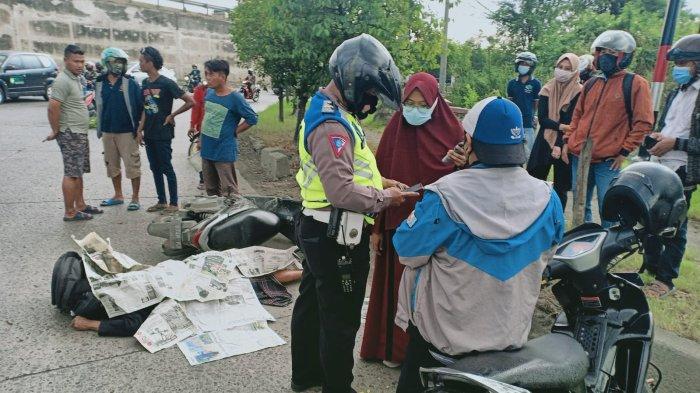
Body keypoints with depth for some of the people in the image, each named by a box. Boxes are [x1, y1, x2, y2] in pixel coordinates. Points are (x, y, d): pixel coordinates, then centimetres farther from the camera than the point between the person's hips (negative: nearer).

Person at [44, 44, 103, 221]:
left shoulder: (75, 78, 13)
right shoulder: (63, 81, -17)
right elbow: (53, 107, -24)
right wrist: (56, 131, -15)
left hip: (80, 134, 9)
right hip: (70, 135, -9)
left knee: (78, 172, 15)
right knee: (71, 174, -4)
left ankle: (80, 205, 26)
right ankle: (70, 213, 2)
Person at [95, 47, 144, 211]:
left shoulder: (130, 83, -5)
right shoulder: (99, 84, 6)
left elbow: (140, 108, -5)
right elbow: (98, 107, 14)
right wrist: (99, 130, 14)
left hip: (127, 132, -5)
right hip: (108, 132, 5)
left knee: (132, 165, -2)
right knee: (112, 165, 14)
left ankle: (135, 198, 9)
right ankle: (118, 195, 28)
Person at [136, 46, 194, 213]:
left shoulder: (166, 83, -13)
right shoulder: (145, 83, 8)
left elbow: (190, 102, -14)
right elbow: (145, 109, 14)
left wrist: (172, 115, -9)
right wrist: (140, 129, 8)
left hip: (163, 134, -7)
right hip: (149, 134, 7)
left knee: (167, 168, -1)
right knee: (155, 168, 12)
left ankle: (174, 203, 8)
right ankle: (161, 201, 22)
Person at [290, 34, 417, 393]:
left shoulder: (327, 111, 10)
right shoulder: (332, 124, -24)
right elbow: (342, 191, -30)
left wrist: (378, 180, 7)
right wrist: (385, 198, -15)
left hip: (318, 230, 11)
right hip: (338, 236, -11)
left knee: (312, 303, 22)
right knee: (341, 319, 5)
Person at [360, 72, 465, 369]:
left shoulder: (451, 130, -5)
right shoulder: (395, 129, -2)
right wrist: (376, 227, -1)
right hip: (399, 223, 1)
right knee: (397, 284, 10)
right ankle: (394, 346, 27)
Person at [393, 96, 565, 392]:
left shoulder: (445, 195, -26)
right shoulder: (547, 198, -10)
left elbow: (408, 252, -16)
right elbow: (544, 257, 5)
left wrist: (421, 213, 0)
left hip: (444, 334, -4)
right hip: (513, 335, 5)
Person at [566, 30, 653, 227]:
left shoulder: (636, 83, -4)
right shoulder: (591, 84, 13)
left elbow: (643, 122, -7)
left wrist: (624, 151, -11)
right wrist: (568, 140, 11)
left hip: (608, 161, -6)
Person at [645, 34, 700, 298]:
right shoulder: (677, 93, 16)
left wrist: (675, 143, -19)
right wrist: (656, 137, 4)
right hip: (658, 168, 7)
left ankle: (666, 280, 13)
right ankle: (651, 267, 28)